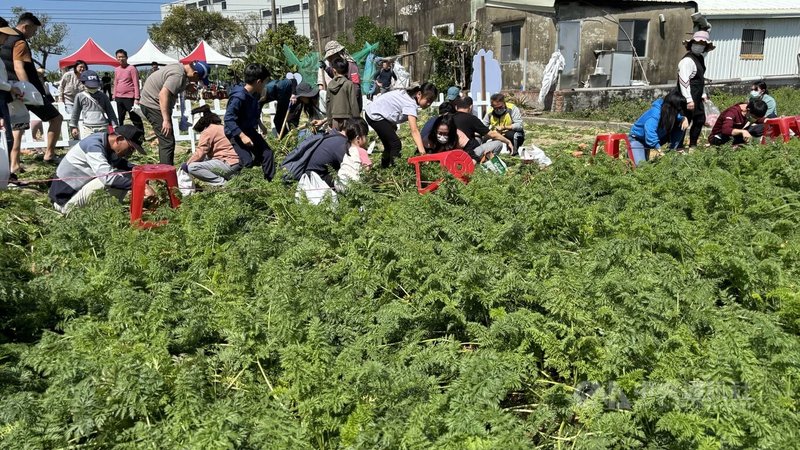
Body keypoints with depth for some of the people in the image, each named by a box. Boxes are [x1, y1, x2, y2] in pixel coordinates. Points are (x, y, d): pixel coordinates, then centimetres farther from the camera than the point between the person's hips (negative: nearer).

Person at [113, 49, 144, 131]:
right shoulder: (116, 70, 13)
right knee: (119, 119, 12)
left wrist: (136, 98, -16)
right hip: (118, 98, 7)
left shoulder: (132, 69, -6)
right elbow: (115, 84, 19)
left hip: (129, 98, -7)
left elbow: (136, 84, -10)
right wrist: (114, 97, 14)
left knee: (135, 119, -5)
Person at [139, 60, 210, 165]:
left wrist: (188, 88, 6)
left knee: (167, 141, 16)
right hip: (153, 104, -11)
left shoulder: (179, 67, 7)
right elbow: (163, 94, -32)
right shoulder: (178, 75, -24)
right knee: (167, 141, -15)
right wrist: (166, 120, -33)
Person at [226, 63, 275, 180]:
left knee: (268, 154, 6)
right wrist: (242, 136, -35)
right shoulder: (238, 96, -26)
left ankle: (271, 181, 16)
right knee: (247, 161, -18)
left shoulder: (254, 95, 0)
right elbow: (229, 119, -30)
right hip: (236, 134, -9)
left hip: (250, 130, 9)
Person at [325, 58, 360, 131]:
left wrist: (329, 120, 16)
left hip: (335, 119, 4)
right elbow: (353, 103, -10)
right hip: (346, 118, -4)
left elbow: (327, 103, 9)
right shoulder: (349, 84, -9)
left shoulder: (330, 84, 5)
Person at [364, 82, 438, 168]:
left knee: (389, 145, 18)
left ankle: (384, 167, 28)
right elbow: (414, 131, -34)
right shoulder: (410, 105, -26)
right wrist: (423, 152, -41)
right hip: (375, 116, -10)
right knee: (396, 144, -13)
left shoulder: (409, 94, 0)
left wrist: (392, 124, 5)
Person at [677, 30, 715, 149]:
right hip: (689, 98, -11)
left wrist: (703, 93, 22)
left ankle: (693, 145, 32)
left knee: (700, 120, 19)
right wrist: (689, 100, -28)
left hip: (697, 98, 11)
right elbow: (684, 81, -25)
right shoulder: (687, 60, -18)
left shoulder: (700, 58, 13)